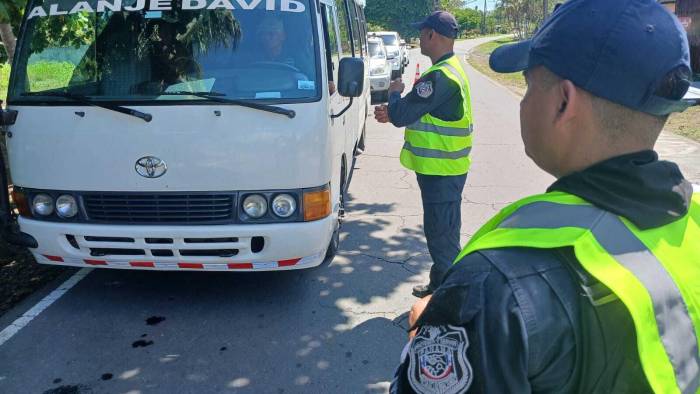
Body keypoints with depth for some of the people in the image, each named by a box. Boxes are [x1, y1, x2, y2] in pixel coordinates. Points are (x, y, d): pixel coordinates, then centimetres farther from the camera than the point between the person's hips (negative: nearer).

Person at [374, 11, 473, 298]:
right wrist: (393, 111, 6)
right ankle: (440, 285, 34)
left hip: (441, 171, -11)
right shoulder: (451, 69, 13)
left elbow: (401, 115, -22)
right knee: (442, 231, 19)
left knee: (442, 234, 0)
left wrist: (394, 93, -1)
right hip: (444, 167, 11)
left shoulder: (440, 76, -23)